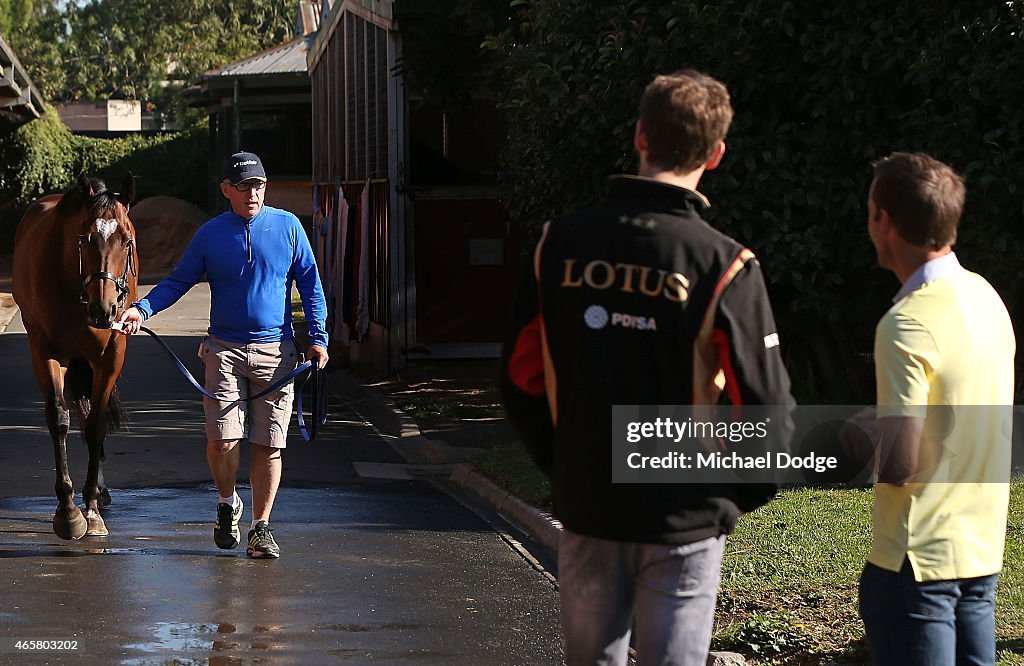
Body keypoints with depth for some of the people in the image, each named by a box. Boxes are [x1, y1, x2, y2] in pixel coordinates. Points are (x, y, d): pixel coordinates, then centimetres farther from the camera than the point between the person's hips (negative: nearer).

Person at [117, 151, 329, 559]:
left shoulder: (287, 226, 4)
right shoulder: (210, 234, 3)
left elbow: (309, 283, 9)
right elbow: (177, 282, 7)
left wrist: (318, 337, 3)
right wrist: (142, 309, -9)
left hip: (275, 351, 0)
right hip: (225, 350, 0)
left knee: (268, 445, 0)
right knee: (222, 439, -11)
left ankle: (261, 527, 13)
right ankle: (227, 505, 17)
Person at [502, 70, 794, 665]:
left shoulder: (561, 243, -2)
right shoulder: (723, 265, -14)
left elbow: (523, 379, 4)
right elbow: (765, 405, -13)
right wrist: (744, 494, 5)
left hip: (586, 511, 4)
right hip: (684, 522, -3)